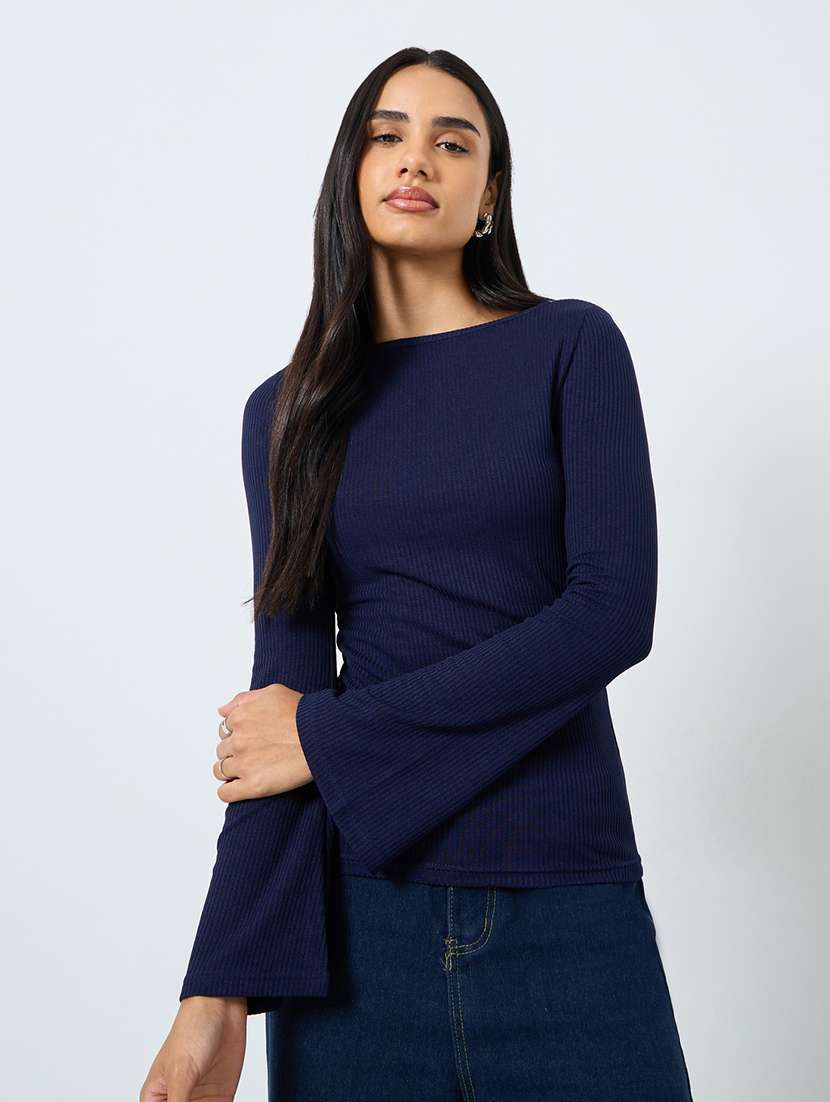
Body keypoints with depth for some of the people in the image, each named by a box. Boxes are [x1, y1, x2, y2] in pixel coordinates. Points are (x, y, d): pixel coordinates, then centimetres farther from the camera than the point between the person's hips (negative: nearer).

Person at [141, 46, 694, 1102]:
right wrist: (222, 985, -11)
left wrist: (333, 737, -10)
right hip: (355, 904, 2)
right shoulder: (290, 411, 7)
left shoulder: (571, 345, 1)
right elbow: (284, 680, -1)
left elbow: (616, 612, -9)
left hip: (567, 901, -1)